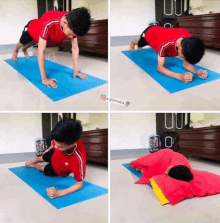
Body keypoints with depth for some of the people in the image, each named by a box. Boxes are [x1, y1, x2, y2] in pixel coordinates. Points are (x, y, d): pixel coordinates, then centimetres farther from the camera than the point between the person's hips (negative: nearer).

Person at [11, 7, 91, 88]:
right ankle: (15, 51, 64)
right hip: (31, 28, -4)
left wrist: (76, 71, -33)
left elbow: (75, 48, -29)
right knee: (22, 43, 29)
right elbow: (41, 51, -54)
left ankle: (24, 49, 71)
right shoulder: (48, 24, -54)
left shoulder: (73, 26, -38)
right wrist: (44, 78, -55)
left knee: (33, 43, 37)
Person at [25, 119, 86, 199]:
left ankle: (34, 166, 59)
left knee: (43, 169, 22)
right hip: (54, 156, 2)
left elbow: (79, 184, -39)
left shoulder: (79, 159, -53)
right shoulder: (61, 140, -39)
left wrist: (59, 193, -54)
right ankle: (34, 162, 68)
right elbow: (53, 145, -11)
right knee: (40, 158, 30)